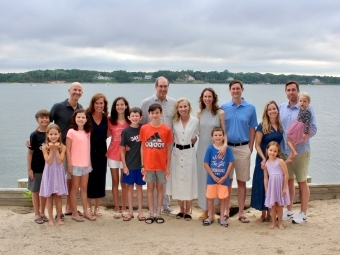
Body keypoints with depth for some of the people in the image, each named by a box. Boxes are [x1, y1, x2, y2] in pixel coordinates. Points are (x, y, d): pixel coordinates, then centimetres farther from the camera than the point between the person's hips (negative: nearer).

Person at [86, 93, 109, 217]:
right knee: (89, 178, 3)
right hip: (89, 152, -3)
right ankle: (89, 207, 17)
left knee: (100, 179, 6)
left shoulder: (106, 118, 3)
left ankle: (97, 207, 19)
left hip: (101, 152, 3)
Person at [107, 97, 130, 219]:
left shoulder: (130, 121, -1)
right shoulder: (111, 120, 2)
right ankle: (116, 209, 14)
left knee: (124, 182, 6)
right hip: (113, 154, 1)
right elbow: (107, 134, 6)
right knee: (115, 182, 7)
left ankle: (124, 208, 16)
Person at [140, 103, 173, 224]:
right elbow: (142, 147, 2)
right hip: (148, 164, 1)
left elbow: (168, 148, 1)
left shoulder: (166, 129, -4)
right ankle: (151, 214, 17)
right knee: (150, 188, 9)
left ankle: (158, 213, 18)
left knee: (160, 187, 10)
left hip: (161, 164, 0)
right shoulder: (144, 128, -2)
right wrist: (142, 165, 0)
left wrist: (168, 165, -1)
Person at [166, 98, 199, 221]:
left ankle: (188, 211, 14)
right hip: (176, 153, 2)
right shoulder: (174, 121, 1)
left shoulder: (195, 121, -3)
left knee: (189, 181, 3)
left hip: (189, 153, -2)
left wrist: (193, 139, -4)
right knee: (178, 181, 6)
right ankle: (181, 210, 20)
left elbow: (197, 135, 9)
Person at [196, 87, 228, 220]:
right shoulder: (199, 113, 5)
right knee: (203, 178, 6)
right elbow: (197, 130, 12)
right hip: (202, 148, 3)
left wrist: (225, 144, -21)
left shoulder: (220, 113, -5)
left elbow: (225, 131, -8)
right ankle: (206, 208, 16)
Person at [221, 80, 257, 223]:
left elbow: (252, 129, 4)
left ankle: (241, 212, 13)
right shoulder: (224, 107, 3)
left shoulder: (250, 108, 2)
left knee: (241, 181, 6)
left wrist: (250, 148, -1)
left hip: (243, 148, 0)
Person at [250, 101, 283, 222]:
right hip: (264, 159, -4)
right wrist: (263, 158, -21)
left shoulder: (281, 126, 5)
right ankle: (263, 214, 14)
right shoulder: (262, 126, -8)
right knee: (263, 185, 2)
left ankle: (269, 213, 20)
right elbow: (257, 145, -10)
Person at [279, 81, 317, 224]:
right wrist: (279, 145, 2)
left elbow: (313, 129, -8)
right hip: (284, 151, 4)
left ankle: (303, 214, 18)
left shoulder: (306, 109, -6)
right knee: (288, 181, 13)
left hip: (300, 151, -4)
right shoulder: (281, 108, 7)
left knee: (302, 182, 6)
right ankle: (289, 211, 26)